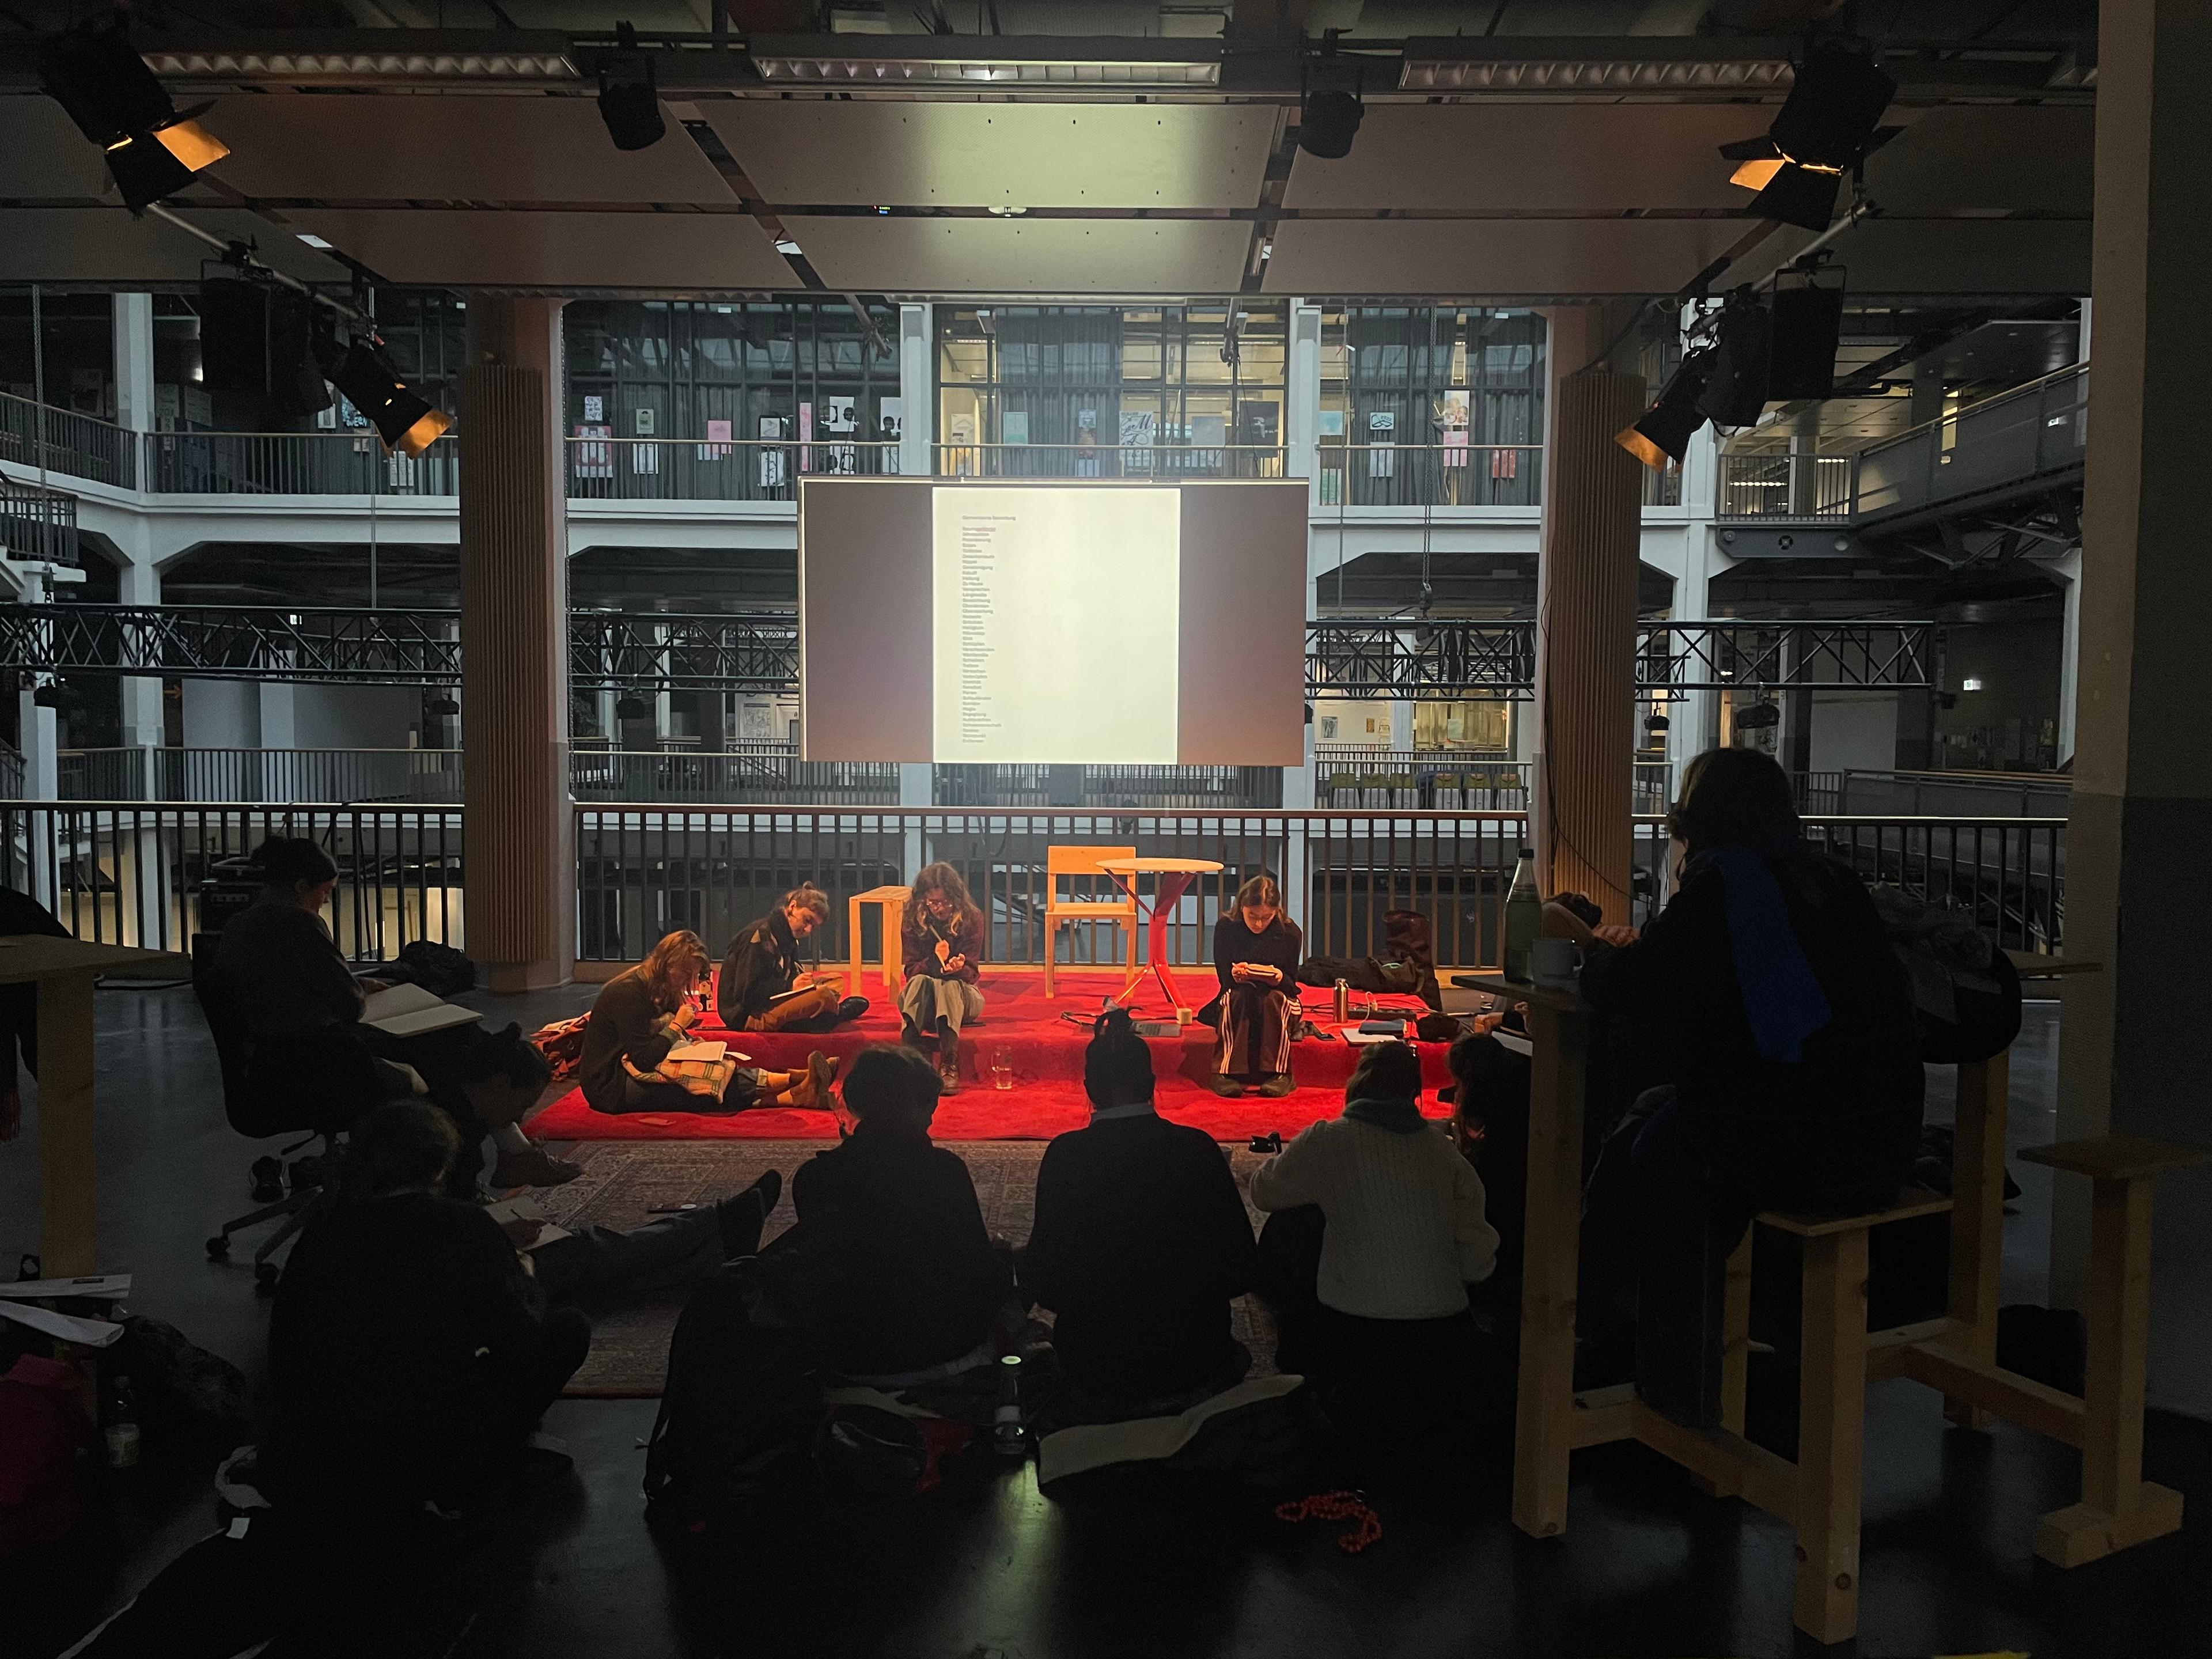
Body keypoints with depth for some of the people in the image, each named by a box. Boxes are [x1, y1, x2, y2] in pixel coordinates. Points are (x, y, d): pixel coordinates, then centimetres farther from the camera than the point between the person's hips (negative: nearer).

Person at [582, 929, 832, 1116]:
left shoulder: (663, 992, 12)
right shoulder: (628, 993, -20)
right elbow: (643, 1060, -25)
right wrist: (677, 1026, -16)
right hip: (611, 1087, -9)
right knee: (719, 1077, -23)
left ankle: (794, 1095, -27)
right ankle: (798, 1081, -25)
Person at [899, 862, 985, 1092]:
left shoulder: (972, 919, -6)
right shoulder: (912, 920, -4)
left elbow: (971, 973, -9)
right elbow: (911, 970, -8)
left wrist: (957, 968, -34)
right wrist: (934, 961, -28)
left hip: (961, 995, -1)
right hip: (921, 999, 1)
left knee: (949, 984, -35)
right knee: (920, 981, -33)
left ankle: (950, 1065, -51)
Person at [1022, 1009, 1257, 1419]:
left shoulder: (1066, 1155, -14)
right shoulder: (1198, 1148, -9)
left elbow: (1045, 1284, -10)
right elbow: (1240, 1270, -3)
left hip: (1099, 1375, -1)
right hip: (1197, 1365, 2)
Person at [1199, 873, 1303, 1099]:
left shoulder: (1290, 932, -6)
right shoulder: (1225, 927, -6)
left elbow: (1290, 983, -5)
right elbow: (1224, 977, -6)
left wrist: (1279, 978, -30)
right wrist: (1235, 975, -30)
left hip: (1277, 998, 0)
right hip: (1237, 1001, 0)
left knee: (1274, 999, -34)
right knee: (1237, 996, -34)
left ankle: (1279, 1072, -34)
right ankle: (1226, 1071, -39)